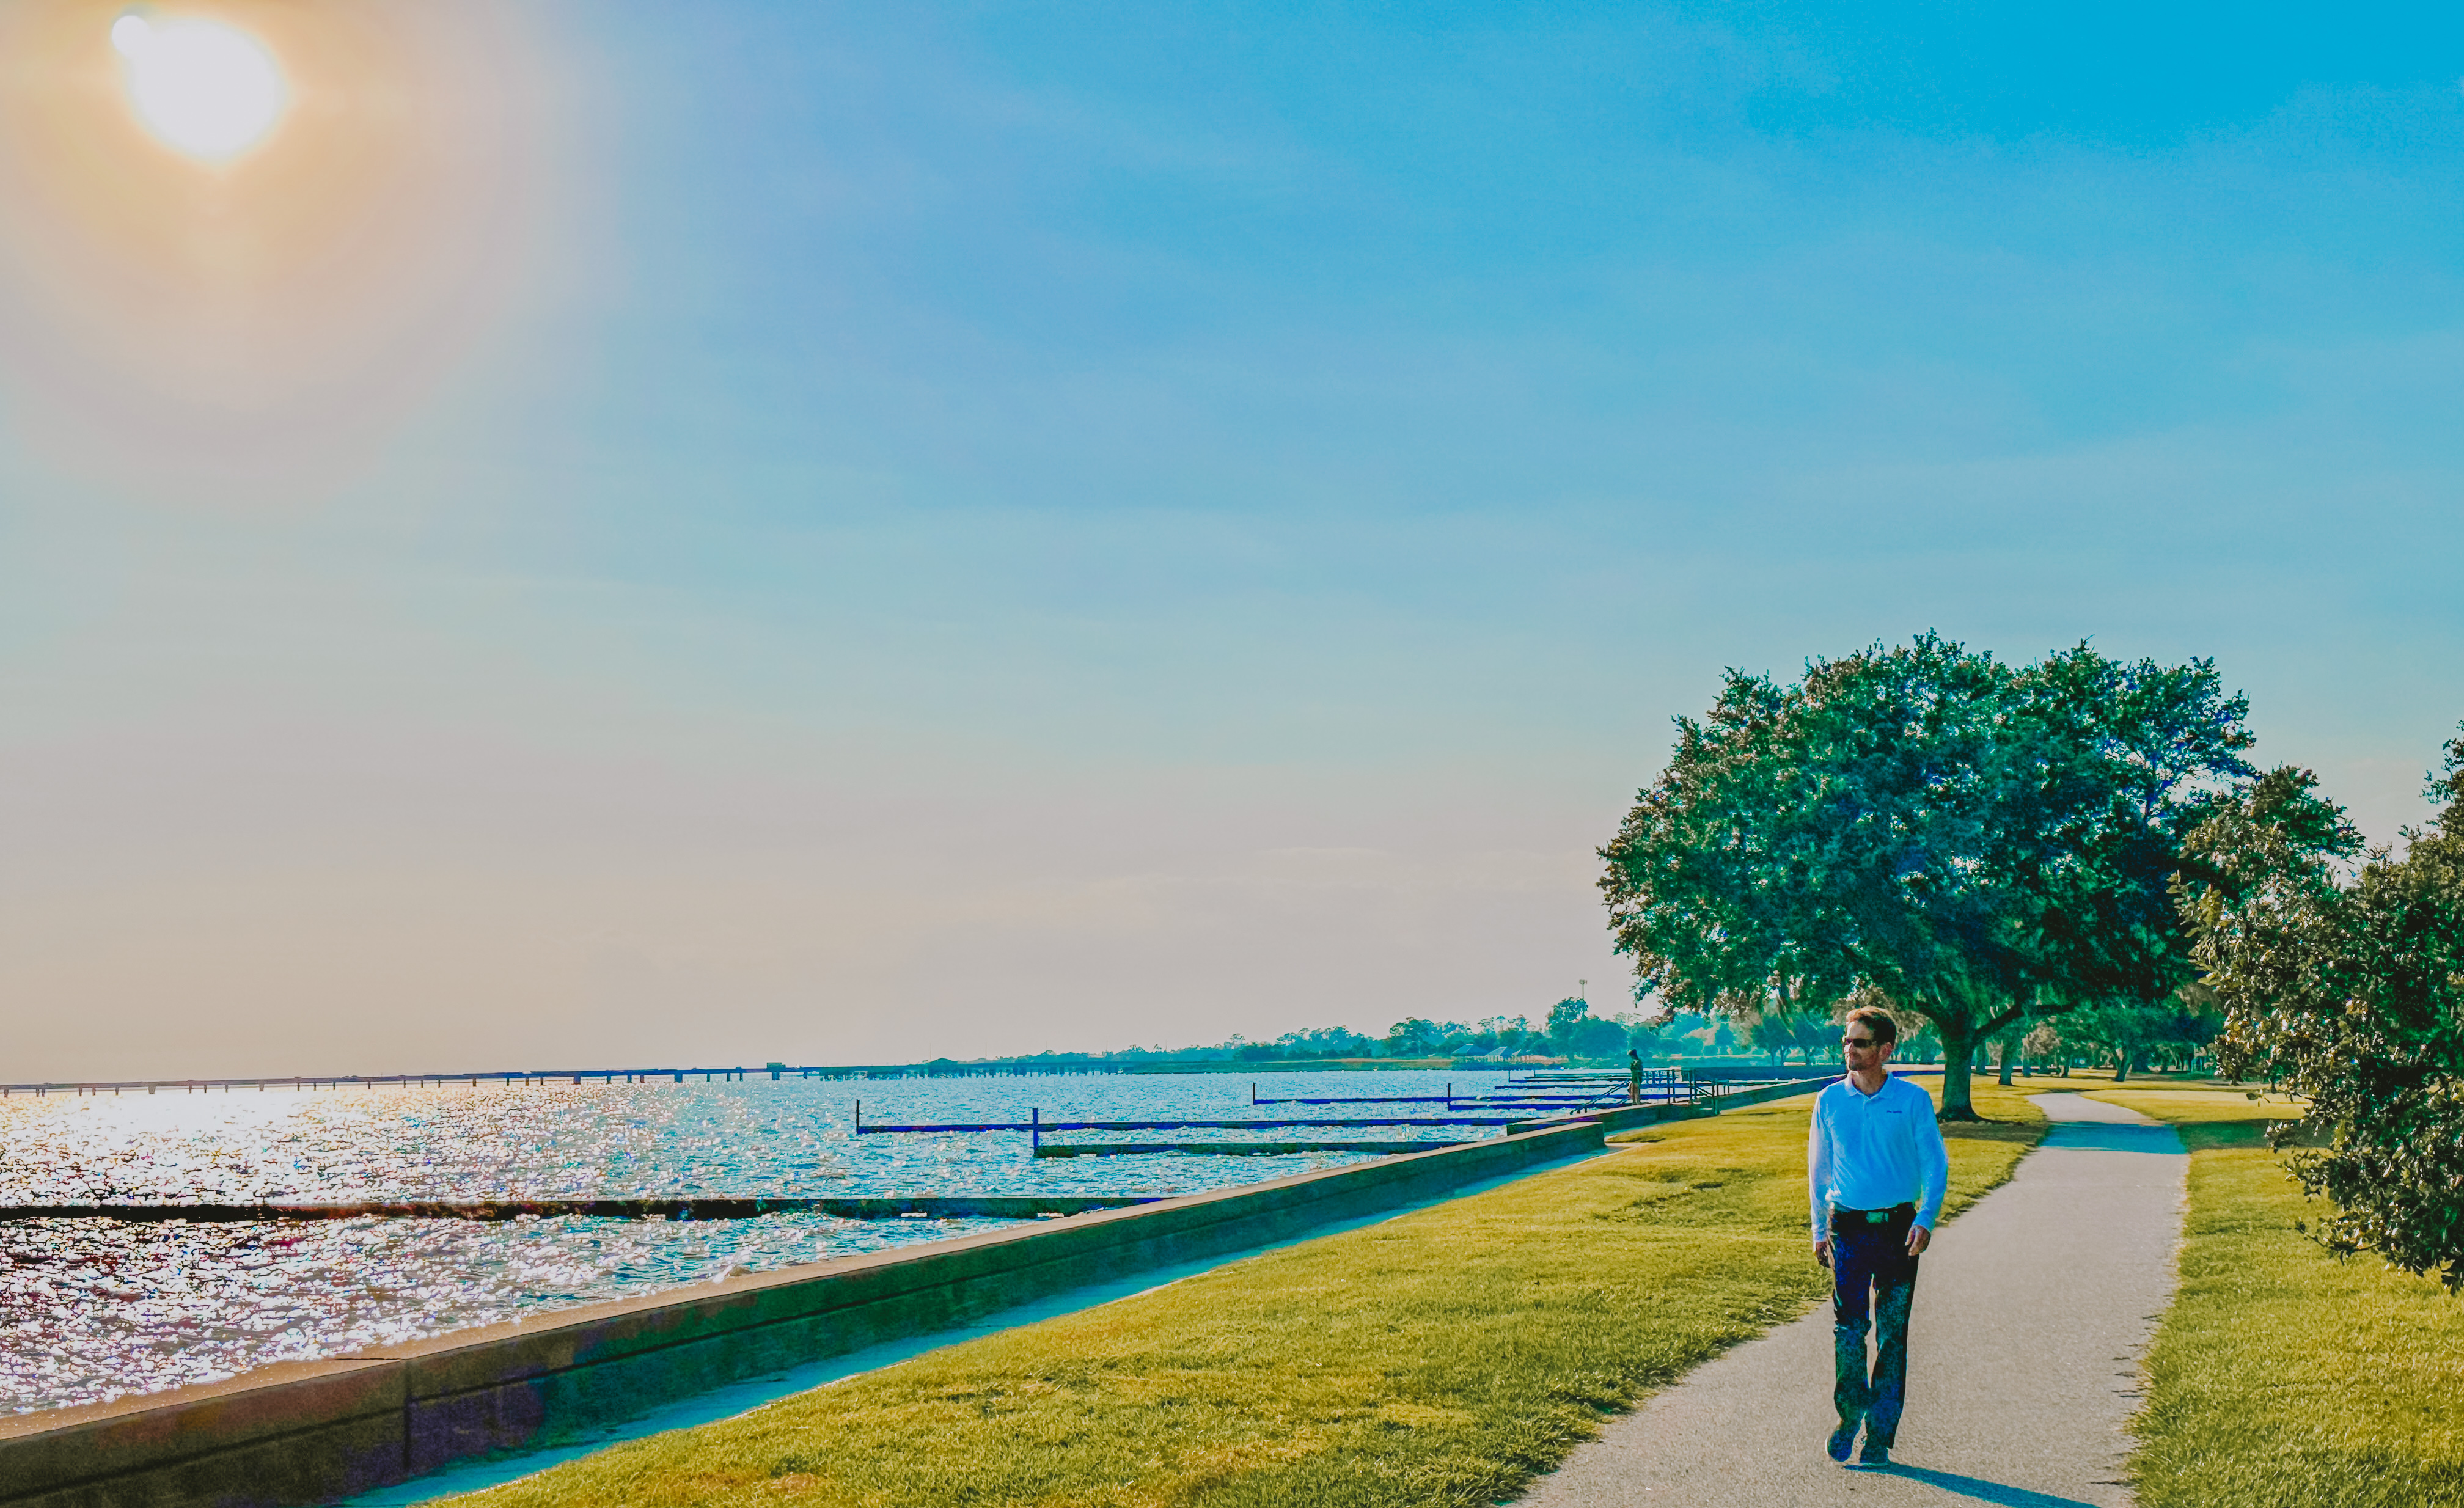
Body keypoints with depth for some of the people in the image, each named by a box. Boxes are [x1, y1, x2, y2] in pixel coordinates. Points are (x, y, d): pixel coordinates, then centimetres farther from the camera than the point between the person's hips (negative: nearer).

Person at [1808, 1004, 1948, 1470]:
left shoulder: (1913, 1100, -1)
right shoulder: (1830, 1101, 5)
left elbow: (1935, 1164, 2)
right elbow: (1819, 1169, 14)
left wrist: (1926, 1218, -12)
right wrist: (1819, 1229, 13)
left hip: (1898, 1227, -1)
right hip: (1847, 1228, 1)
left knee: (1893, 1335, 3)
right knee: (1849, 1325, -9)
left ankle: (1879, 1437, 11)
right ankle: (1850, 1413, 13)